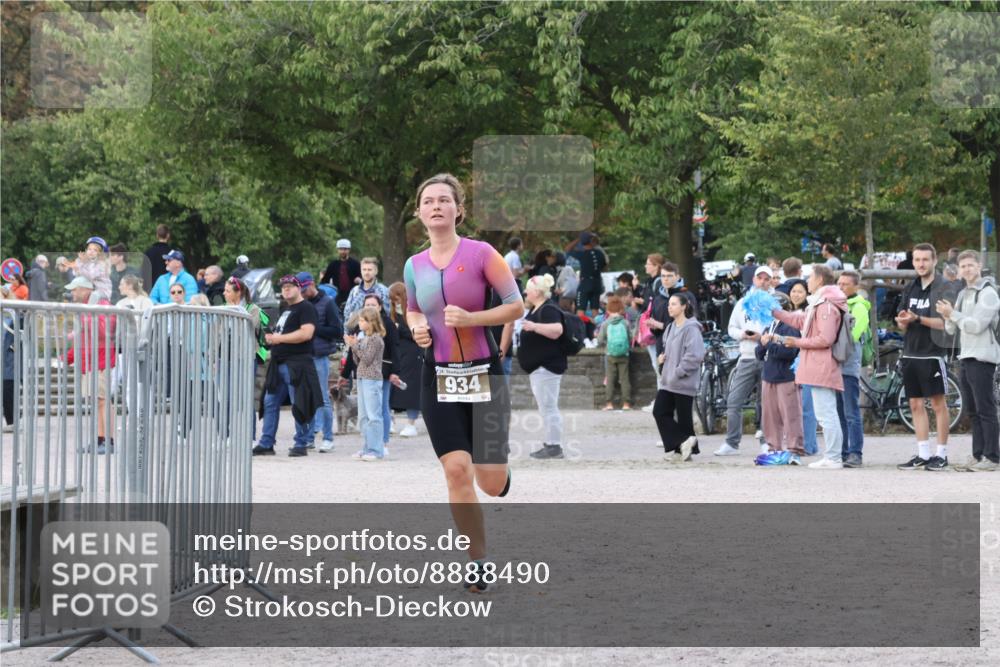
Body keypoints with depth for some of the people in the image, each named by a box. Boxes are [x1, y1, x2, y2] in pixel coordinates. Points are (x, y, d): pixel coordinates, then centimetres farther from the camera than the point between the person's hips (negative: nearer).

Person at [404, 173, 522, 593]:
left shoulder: (480, 254, -7)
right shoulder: (414, 266, 5)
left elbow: (516, 306, -6)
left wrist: (472, 318, -19)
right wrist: (417, 328, 1)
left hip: (484, 373, -2)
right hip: (439, 379, 2)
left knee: (491, 481, -3)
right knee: (456, 471, -10)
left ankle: (498, 466, 37)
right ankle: (478, 561, 1)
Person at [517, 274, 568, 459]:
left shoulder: (548, 310, -16)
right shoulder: (535, 310, 17)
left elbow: (557, 330, -32)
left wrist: (534, 326, -36)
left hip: (547, 367, -11)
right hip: (538, 367, 11)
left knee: (548, 407, -11)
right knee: (547, 408, 13)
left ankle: (554, 446, -11)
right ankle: (550, 443, 17)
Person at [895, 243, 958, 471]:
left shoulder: (943, 289, -5)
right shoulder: (909, 289, 14)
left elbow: (945, 322, -14)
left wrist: (917, 319, -24)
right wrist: (902, 321, -7)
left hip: (933, 353, -6)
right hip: (911, 352, 6)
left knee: (938, 404, -2)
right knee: (916, 405, 7)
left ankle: (941, 454, 3)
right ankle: (923, 454, 11)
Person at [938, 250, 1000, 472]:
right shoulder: (962, 295, 17)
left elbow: (976, 325, -17)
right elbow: (952, 329, 16)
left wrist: (952, 313, -13)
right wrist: (948, 316, -4)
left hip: (982, 358, -9)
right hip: (966, 358, 9)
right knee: (972, 411, 9)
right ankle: (978, 454, 13)